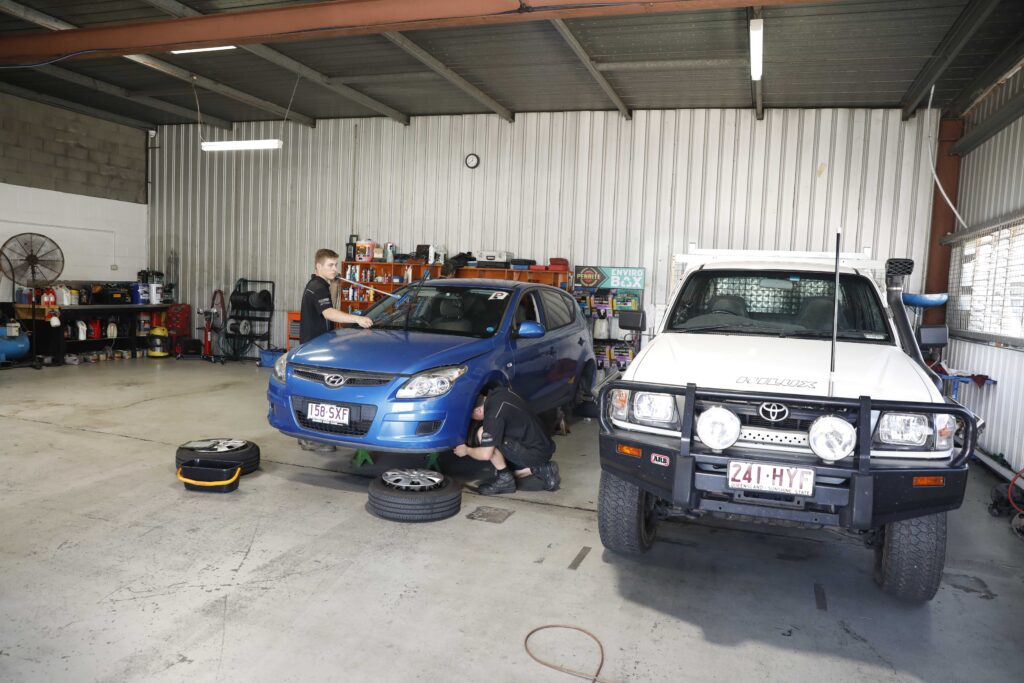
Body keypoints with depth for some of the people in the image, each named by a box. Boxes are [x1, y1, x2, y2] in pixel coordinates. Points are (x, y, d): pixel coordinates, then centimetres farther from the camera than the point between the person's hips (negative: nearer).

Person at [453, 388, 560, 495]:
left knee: (482, 434, -14)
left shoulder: (494, 414, -23)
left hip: (535, 453, -9)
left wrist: (466, 450, 0)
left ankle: (504, 479, -2)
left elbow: (485, 454, -20)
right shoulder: (498, 392, 2)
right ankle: (543, 469, 13)